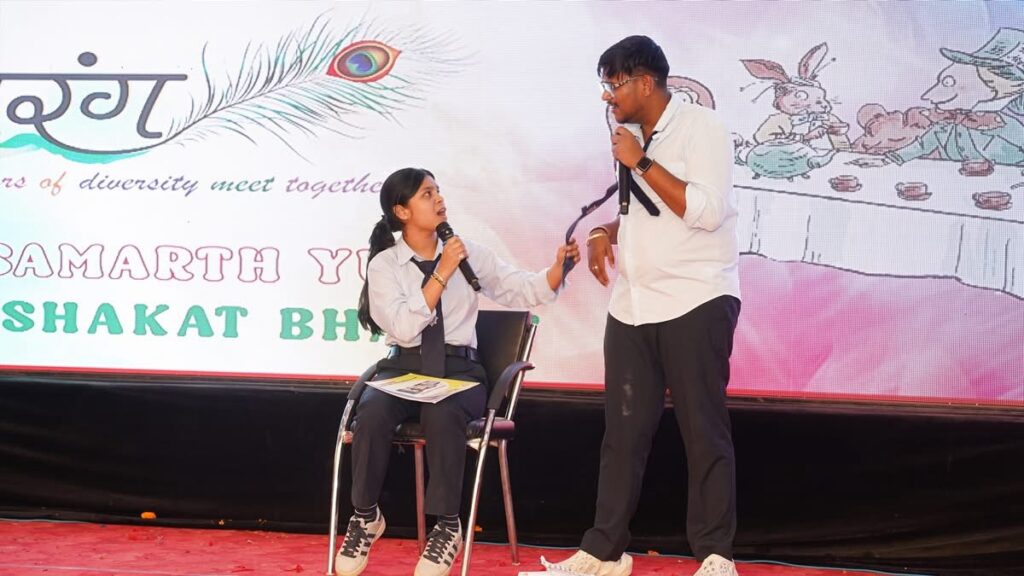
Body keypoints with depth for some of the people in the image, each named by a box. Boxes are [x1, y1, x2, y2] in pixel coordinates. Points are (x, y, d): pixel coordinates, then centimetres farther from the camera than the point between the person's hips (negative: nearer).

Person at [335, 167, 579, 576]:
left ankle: (447, 526, -19)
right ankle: (365, 517, -10)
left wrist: (559, 265, -15)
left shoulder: (471, 254, 8)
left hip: (458, 369, 0)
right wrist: (441, 274, -15)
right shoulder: (384, 265, 2)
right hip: (403, 367, 0)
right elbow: (404, 327, -11)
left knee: (442, 417, -35)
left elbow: (524, 290, 4)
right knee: (372, 413, -33)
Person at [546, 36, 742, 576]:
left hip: (695, 303, -7)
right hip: (632, 307, 7)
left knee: (704, 433, 0)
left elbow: (706, 212, -19)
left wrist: (642, 162, -16)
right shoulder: (634, 137, 14)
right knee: (622, 433, 8)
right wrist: (604, 232, 6)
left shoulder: (700, 127, -8)